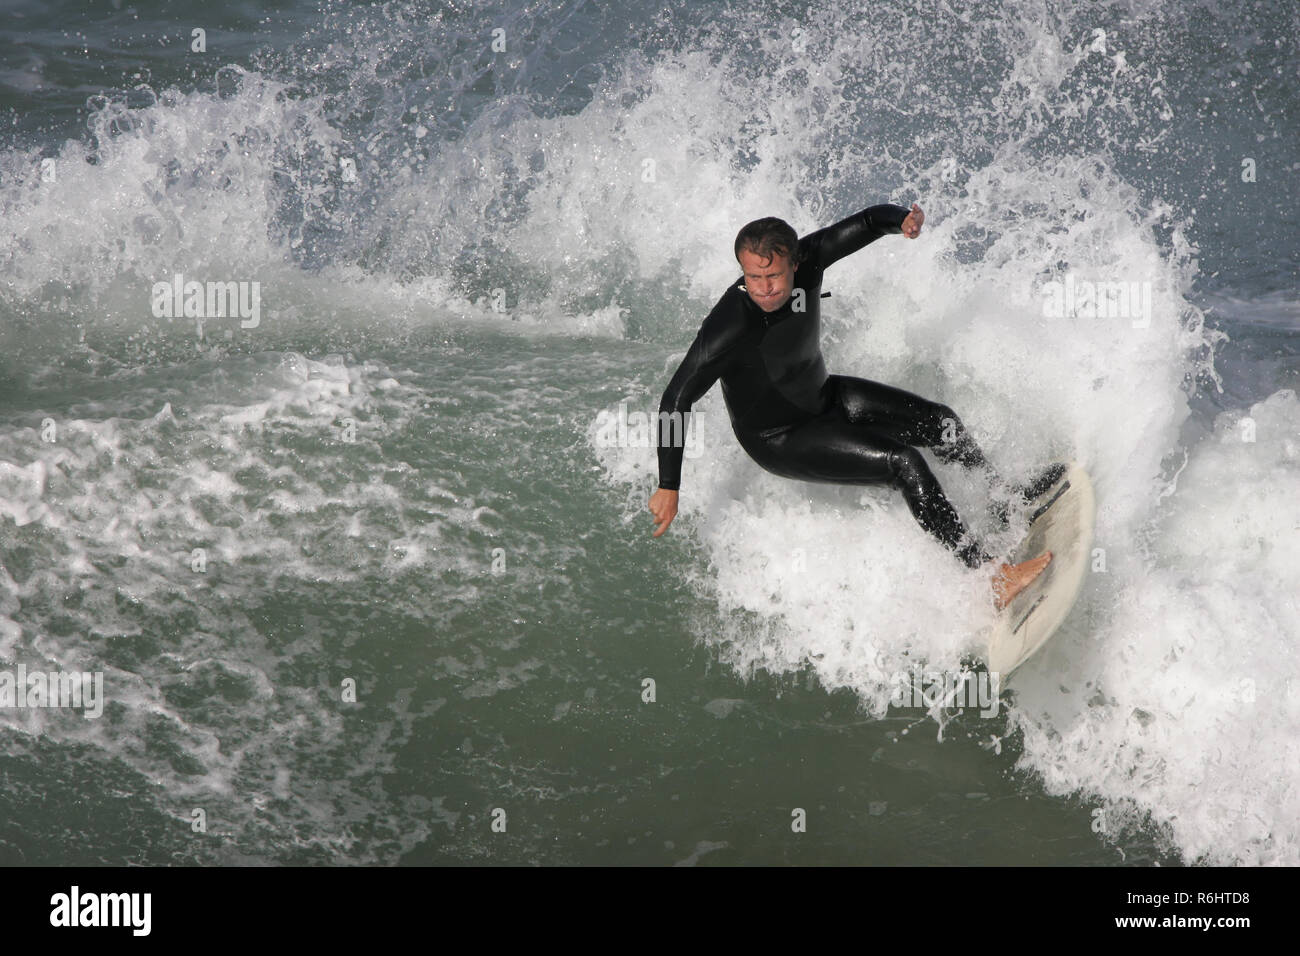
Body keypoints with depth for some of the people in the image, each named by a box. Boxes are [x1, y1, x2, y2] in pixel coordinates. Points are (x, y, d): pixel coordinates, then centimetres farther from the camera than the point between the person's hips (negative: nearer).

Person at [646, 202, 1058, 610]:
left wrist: (905, 219, -37)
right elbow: (677, 400, -30)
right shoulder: (728, 327, -36)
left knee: (941, 423, 6)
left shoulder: (805, 258, -21)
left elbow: (868, 222, -12)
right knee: (903, 463, -20)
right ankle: (994, 576, -16)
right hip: (778, 441, -7)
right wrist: (668, 488, -28)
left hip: (824, 396, 7)